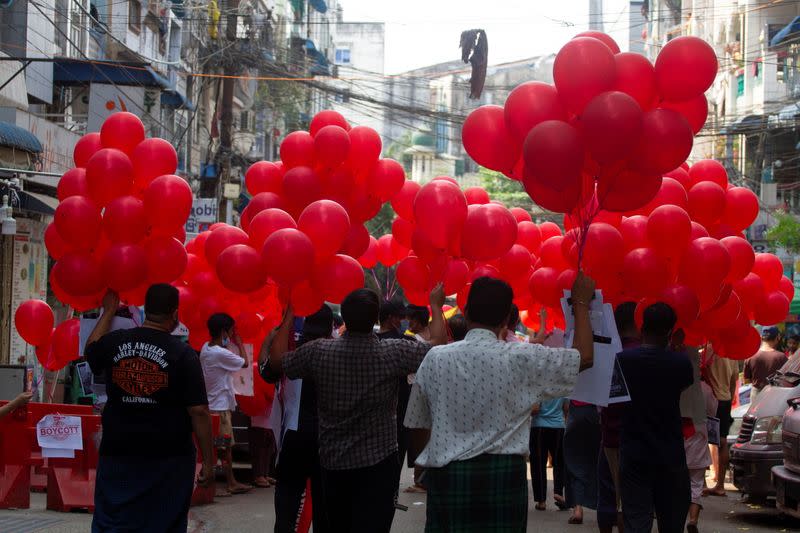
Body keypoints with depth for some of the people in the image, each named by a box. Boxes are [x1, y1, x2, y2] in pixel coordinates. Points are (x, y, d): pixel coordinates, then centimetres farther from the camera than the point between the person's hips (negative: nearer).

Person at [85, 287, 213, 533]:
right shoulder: (183, 354, -10)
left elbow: (90, 351, 25)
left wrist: (108, 311, 35)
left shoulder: (113, 342, 0)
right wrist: (208, 462, -5)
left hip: (118, 454, 3)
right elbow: (199, 412, -11)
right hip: (169, 459, -3)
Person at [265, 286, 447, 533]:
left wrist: (290, 314, 17)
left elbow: (276, 360, 8)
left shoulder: (319, 352, -8)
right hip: (378, 462, -3)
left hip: (333, 461, 4)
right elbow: (439, 345, -2)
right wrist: (436, 305, 13)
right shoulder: (393, 353, -14)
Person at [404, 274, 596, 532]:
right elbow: (585, 357, 7)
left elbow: (417, 434, 7)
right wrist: (581, 303, 18)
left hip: (446, 476, 2)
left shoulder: (435, 358, 0)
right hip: (503, 473, -2)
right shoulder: (521, 358, -6)